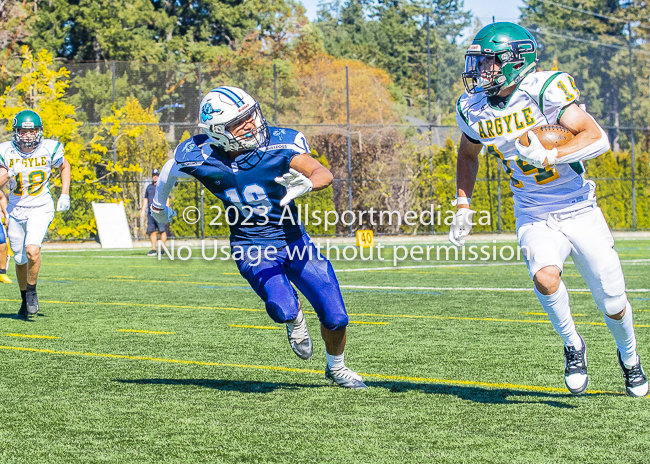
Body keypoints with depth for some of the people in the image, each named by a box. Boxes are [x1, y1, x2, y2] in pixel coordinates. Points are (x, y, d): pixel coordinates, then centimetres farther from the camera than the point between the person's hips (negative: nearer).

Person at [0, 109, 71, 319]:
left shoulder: (49, 149, -10)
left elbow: (65, 167, 9)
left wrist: (65, 194, 3)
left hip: (41, 209, -2)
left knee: (32, 249, -25)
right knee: (20, 260, 11)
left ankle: (32, 291, -2)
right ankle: (25, 300, 34)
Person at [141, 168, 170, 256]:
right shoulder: (149, 187, 20)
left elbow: (167, 199, -1)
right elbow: (145, 199, 24)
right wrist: (143, 210, 14)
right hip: (151, 212, 5)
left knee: (162, 231, -7)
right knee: (151, 231, 2)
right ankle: (153, 249, 5)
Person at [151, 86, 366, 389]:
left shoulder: (280, 143, -19)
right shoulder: (199, 157, -15)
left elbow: (324, 174, -26)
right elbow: (169, 172, 7)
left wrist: (306, 184, -49)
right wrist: (158, 205, 25)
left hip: (294, 240, 1)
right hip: (252, 248, -1)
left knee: (335, 318, -1)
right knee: (283, 309, -28)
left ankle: (336, 369, 33)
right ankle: (294, 321, 12)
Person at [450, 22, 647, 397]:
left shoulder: (544, 90, -19)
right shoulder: (474, 109, -3)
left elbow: (598, 139, -25)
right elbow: (468, 154, 19)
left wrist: (548, 156, -37)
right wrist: (464, 206, 11)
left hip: (579, 210, -2)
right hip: (535, 219, 2)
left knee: (613, 305, 4)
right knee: (545, 278, -29)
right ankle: (572, 345, -2)